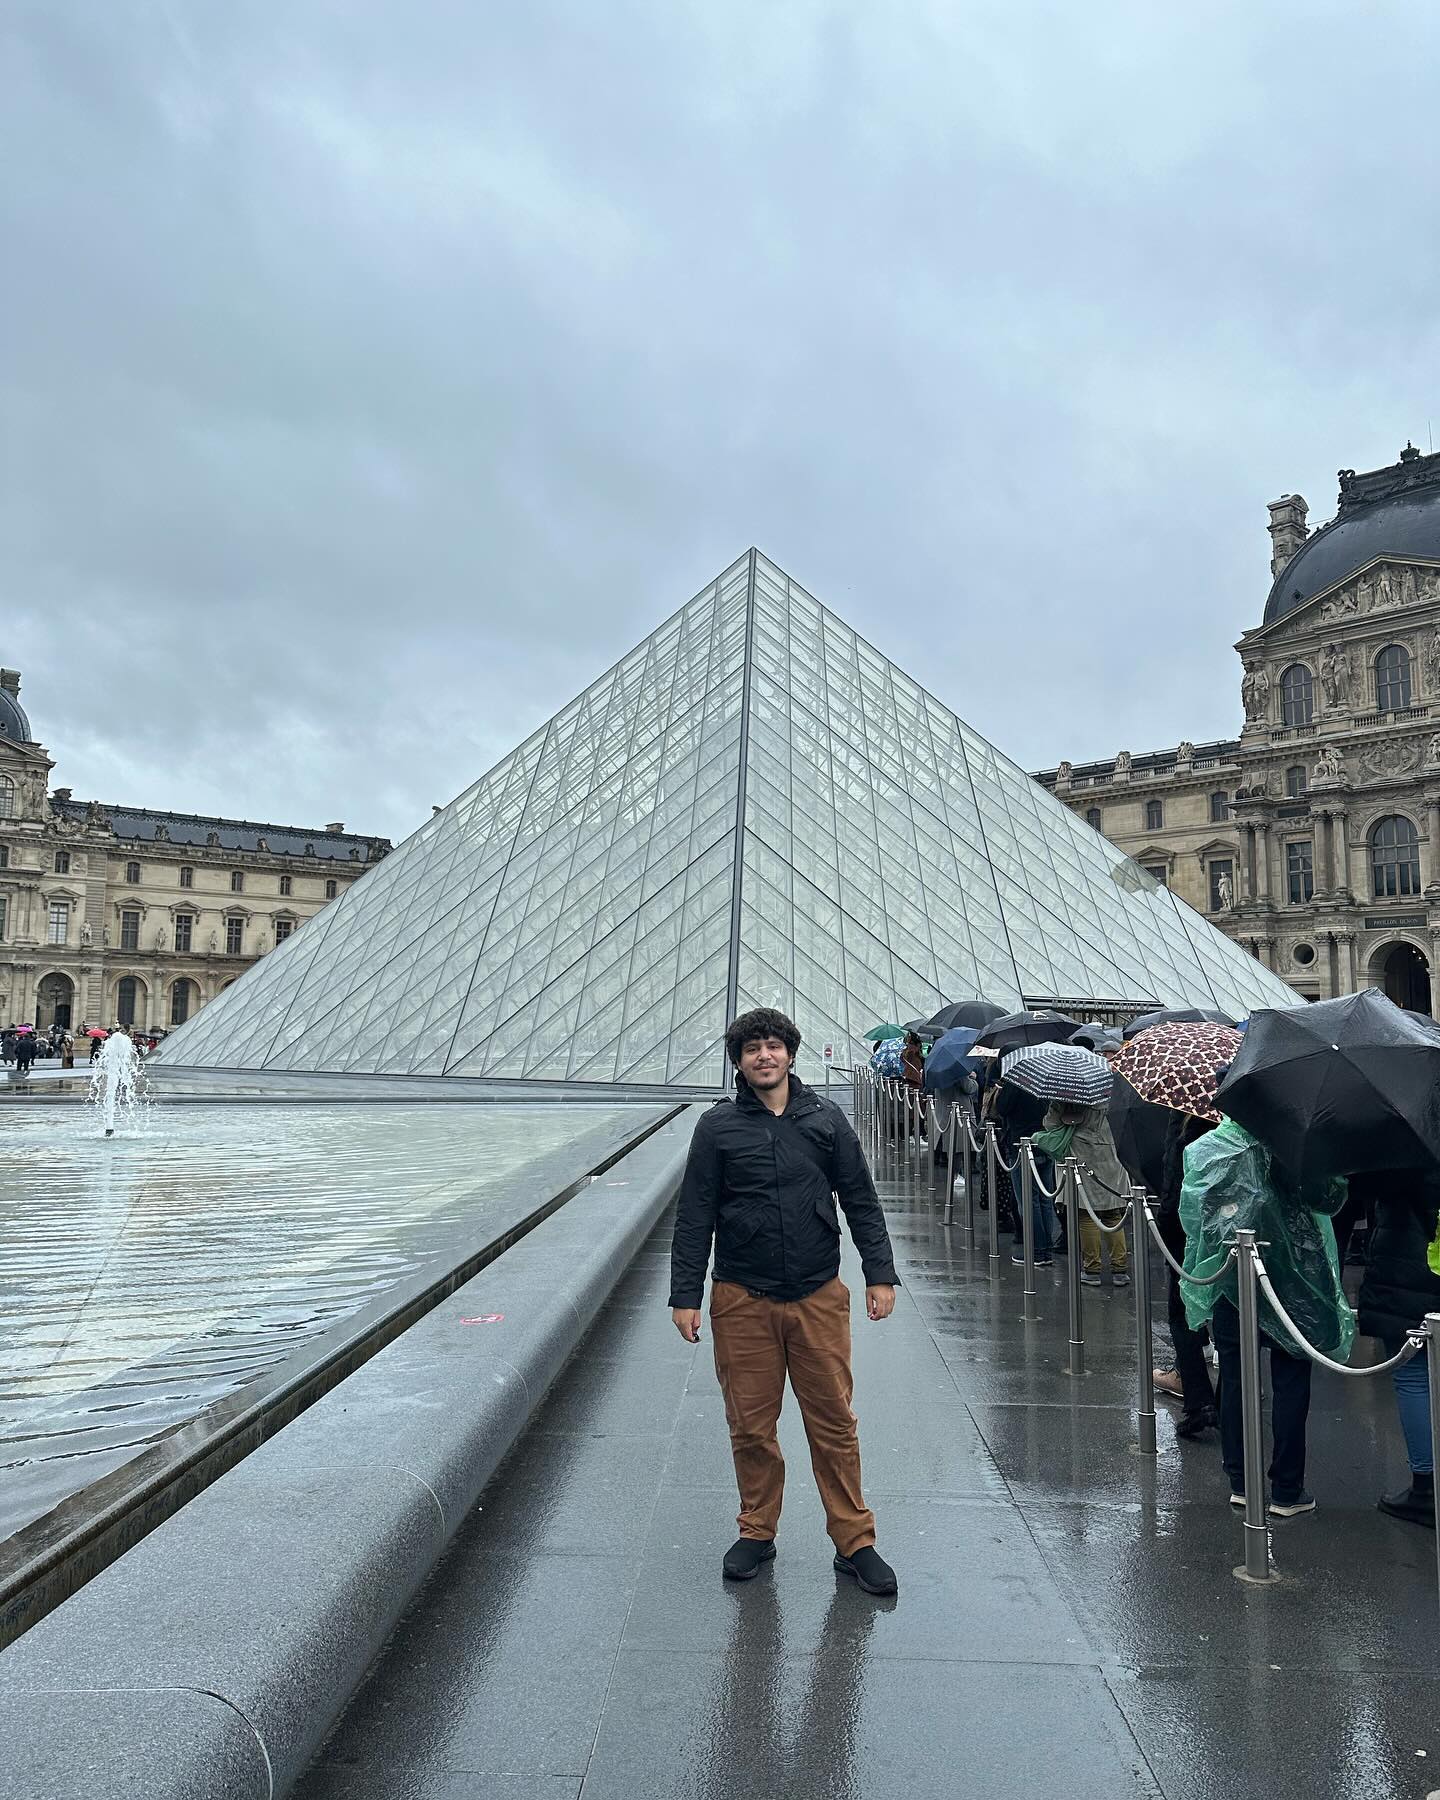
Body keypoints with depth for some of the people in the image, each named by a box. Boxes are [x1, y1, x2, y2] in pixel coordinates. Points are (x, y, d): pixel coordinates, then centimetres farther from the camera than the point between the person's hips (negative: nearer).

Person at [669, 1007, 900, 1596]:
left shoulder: (827, 1120, 5)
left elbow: (861, 1202, 9)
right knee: (750, 1425, 9)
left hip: (819, 1297, 1)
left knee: (834, 1423, 5)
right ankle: (757, 1532, 28)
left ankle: (854, 1541, 19)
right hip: (742, 1300, 0)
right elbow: (694, 1217, 2)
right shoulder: (717, 1127, 1)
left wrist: (879, 1273, 3)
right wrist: (685, 1294, -1)